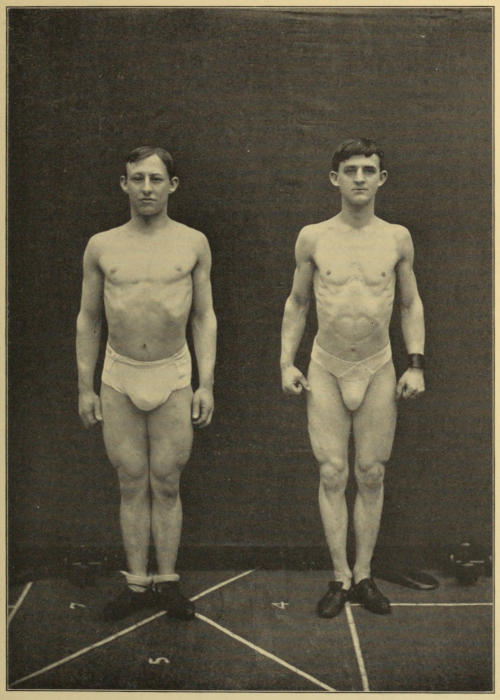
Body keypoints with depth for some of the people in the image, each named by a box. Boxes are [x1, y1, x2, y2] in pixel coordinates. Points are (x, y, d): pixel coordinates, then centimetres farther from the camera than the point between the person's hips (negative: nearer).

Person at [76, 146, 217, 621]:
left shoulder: (193, 244, 1)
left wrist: (206, 384, 0)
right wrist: (84, 387, 5)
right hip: (118, 377, 1)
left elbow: (204, 317, 5)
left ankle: (166, 582, 18)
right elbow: (88, 319, 8)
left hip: (173, 376, -1)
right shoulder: (101, 247, 2)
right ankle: (137, 584, 19)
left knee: (166, 484, 5)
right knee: (131, 484, 8)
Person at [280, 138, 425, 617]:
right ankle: (340, 578, 13)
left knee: (371, 476, 5)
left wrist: (415, 365, 2)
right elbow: (296, 303, 8)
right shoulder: (312, 239, -2)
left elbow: (411, 304, 9)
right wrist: (286, 363, 1)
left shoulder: (397, 238, 0)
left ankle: (363, 575, 18)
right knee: (332, 475, 1)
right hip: (325, 371, 0)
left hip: (378, 371, 1)